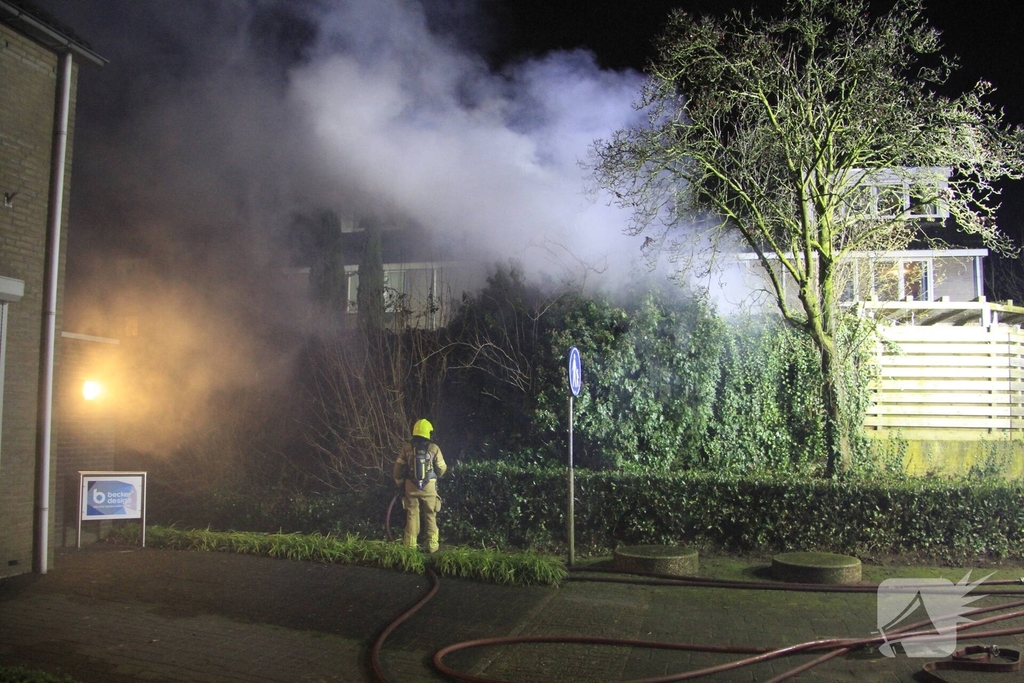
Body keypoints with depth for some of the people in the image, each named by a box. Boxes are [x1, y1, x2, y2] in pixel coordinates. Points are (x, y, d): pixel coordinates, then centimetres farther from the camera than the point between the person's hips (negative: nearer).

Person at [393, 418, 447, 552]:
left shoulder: (407, 448, -3)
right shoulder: (434, 448, -6)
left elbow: (398, 468, 1)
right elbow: (442, 468, 0)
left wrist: (399, 483, 16)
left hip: (411, 487, 1)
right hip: (429, 487, -1)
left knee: (412, 516, 8)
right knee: (430, 516, 8)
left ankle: (410, 545, 10)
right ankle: (432, 545, 9)